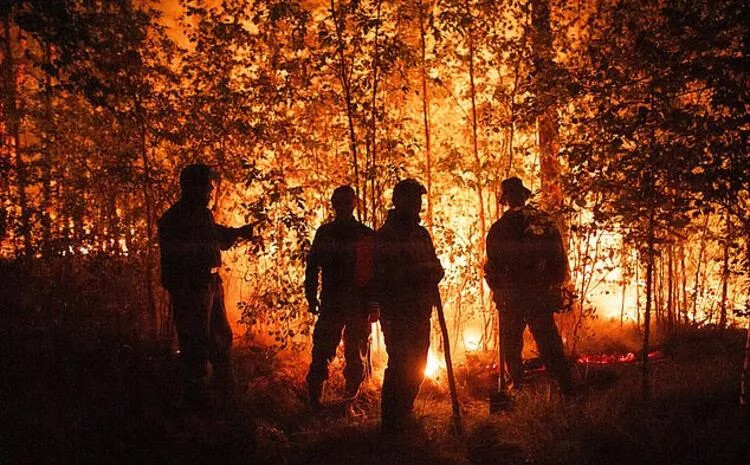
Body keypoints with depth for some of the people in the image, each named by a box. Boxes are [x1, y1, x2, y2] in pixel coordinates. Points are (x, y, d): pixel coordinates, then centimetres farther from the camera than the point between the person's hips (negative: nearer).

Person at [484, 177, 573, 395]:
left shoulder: (499, 228, -8)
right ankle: (566, 387, 12)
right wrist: (554, 284, 14)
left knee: (511, 344, 11)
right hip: (543, 296, 3)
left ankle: (518, 386, 12)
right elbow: (560, 260, 6)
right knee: (549, 344, 10)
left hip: (512, 297, -3)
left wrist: (497, 288, 6)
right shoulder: (546, 221, 0)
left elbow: (492, 266, -6)